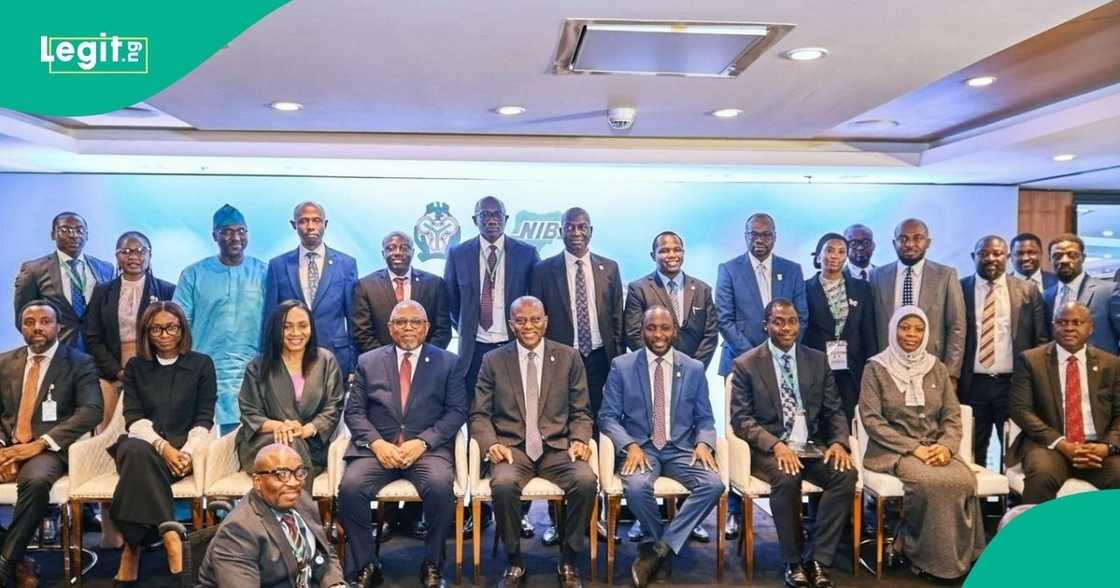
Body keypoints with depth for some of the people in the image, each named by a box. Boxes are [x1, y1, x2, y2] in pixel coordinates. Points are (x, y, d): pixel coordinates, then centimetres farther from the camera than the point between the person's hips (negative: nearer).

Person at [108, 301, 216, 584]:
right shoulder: (135, 366, 14)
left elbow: (204, 419, 3)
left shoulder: (202, 364, 9)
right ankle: (168, 535, -36)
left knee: (140, 457, -34)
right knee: (135, 450, -36)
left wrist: (186, 452, -17)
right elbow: (134, 418, 2)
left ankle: (133, 545, -26)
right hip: (146, 444, 2)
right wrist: (162, 446, -17)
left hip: (183, 448, -1)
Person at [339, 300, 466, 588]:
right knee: (350, 486, -27)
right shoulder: (368, 361, 13)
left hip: (428, 448, -1)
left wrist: (422, 442, -13)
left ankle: (432, 565, -9)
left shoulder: (448, 362, 8)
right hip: (377, 448, 2)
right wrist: (377, 443, -11)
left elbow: (457, 411, 1)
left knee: (440, 486, -31)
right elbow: (354, 411, 7)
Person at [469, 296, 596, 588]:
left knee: (586, 481, -30)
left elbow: (581, 412, 10)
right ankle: (514, 563, -8)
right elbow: (479, 415, 7)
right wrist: (491, 443, -12)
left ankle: (568, 562, -7)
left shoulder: (569, 357, 8)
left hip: (558, 447, 1)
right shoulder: (493, 361, 8)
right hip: (512, 447, 0)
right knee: (503, 484, -33)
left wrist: (579, 440, -9)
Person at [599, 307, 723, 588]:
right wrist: (630, 445, -17)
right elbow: (608, 416, 1)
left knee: (714, 485, -27)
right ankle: (665, 547, -3)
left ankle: (658, 549, -13)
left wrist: (703, 443, -12)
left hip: (681, 448, 2)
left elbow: (705, 419, 11)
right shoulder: (621, 366, 2)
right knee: (636, 487, -34)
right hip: (640, 448, -2)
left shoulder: (694, 369, 8)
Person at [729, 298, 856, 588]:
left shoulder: (817, 360, 11)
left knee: (846, 474, -26)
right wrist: (776, 445, -22)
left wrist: (839, 441, -11)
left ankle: (818, 559, -16)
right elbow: (741, 419, -7)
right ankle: (794, 562, -13)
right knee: (786, 478, -34)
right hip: (769, 449, -3)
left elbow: (834, 411, 10)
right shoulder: (746, 364, 0)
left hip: (813, 446, 4)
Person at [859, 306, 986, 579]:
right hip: (893, 450, -4)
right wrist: (913, 448, -16)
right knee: (932, 481, -33)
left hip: (934, 448, 4)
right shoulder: (876, 368, -1)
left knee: (964, 480, -28)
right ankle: (933, 555, -11)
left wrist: (946, 446, -13)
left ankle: (908, 543, -12)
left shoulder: (937, 368, 12)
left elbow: (952, 416, 9)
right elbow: (871, 419, -8)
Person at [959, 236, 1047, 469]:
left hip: (1015, 384, 1)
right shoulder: (959, 289, 2)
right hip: (971, 385, 0)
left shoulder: (1027, 290, 5)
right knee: (972, 452, 7)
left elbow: (1041, 340, 6)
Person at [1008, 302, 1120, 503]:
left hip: (1098, 447, 2)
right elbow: (1020, 409, -3)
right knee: (1043, 474, -34)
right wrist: (1060, 443, -14)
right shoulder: (1030, 360, 5)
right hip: (1048, 444, -2)